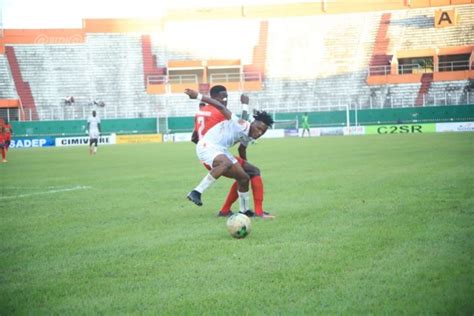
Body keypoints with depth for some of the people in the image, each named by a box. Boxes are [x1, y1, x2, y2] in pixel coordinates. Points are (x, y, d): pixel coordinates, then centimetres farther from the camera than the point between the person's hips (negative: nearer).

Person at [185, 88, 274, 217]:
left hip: (221, 150, 10)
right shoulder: (241, 125, -18)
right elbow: (221, 107, -22)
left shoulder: (248, 137, 9)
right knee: (227, 163, -39)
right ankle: (196, 192, -38)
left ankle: (244, 211, 28)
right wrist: (198, 96, -25)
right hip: (207, 146, -10)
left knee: (244, 178, 10)